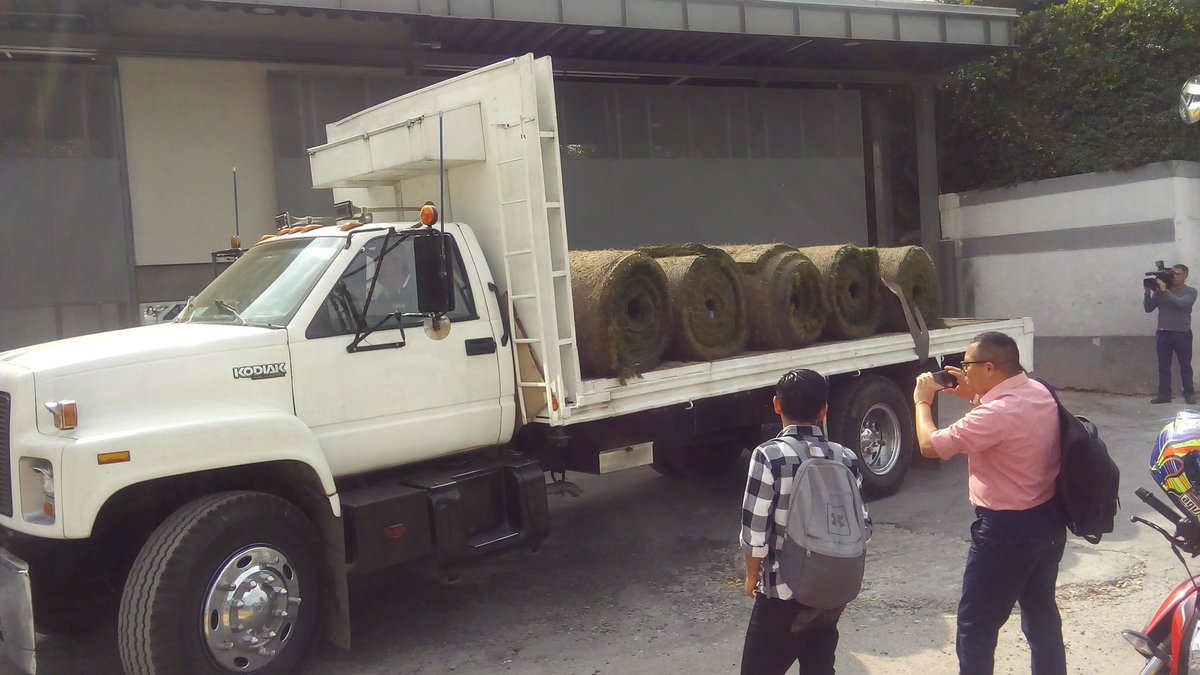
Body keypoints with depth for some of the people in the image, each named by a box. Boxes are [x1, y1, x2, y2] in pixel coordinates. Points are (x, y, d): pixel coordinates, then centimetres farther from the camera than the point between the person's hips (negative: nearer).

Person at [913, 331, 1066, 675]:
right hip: (1048, 520, 9)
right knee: (1041, 612, 22)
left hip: (1007, 530, -9)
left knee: (976, 625, 4)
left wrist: (922, 401, -5)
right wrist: (973, 396, 11)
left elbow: (930, 445, -21)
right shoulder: (1039, 392, 1)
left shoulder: (997, 413, -28)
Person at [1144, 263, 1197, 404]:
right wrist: (1148, 293, -9)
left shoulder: (1190, 291, 1)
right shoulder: (1160, 291, 8)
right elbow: (1148, 308, 5)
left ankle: (1189, 394, 6)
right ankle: (1164, 394, 6)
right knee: (1164, 366, 3)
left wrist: (1165, 290, -20)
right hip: (1163, 334, 3)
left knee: (1185, 366, 3)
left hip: (1183, 334, -2)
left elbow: (1181, 303, -19)